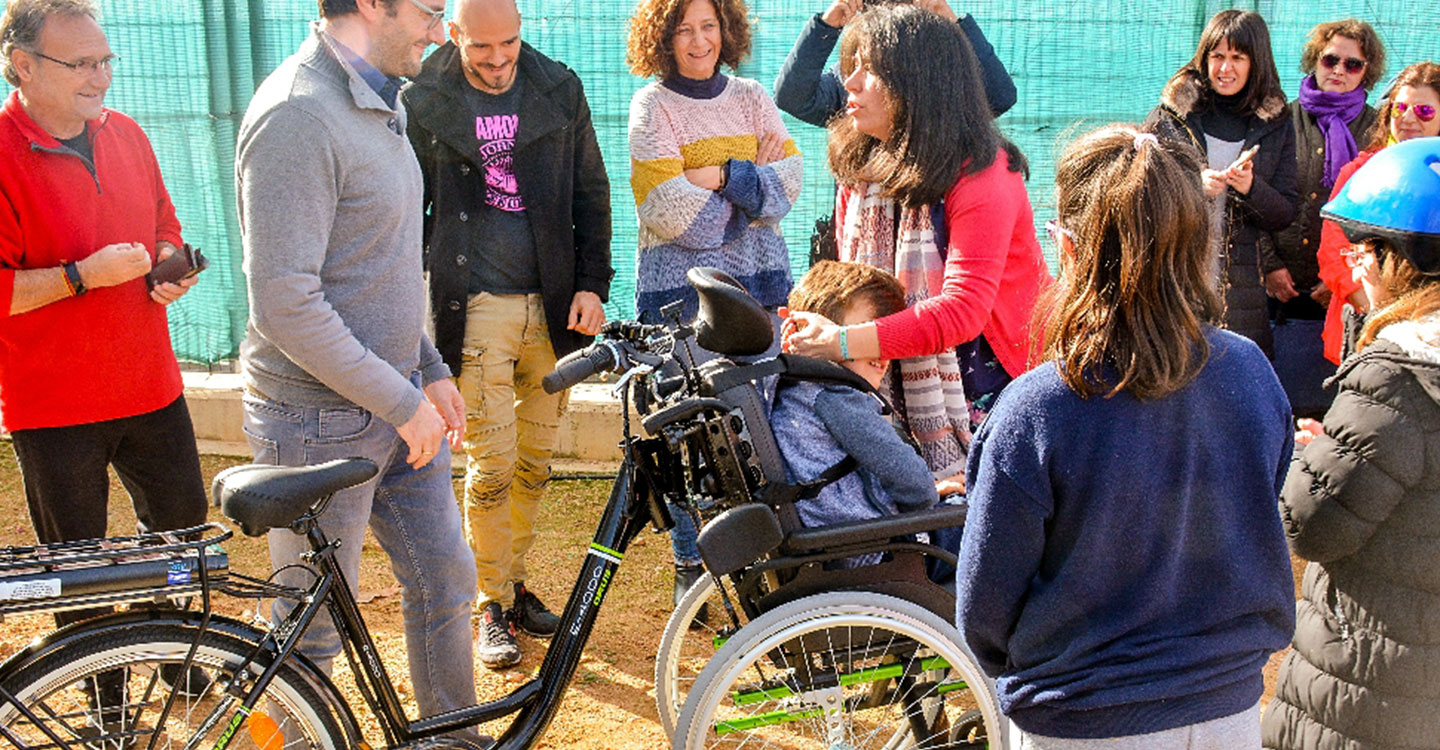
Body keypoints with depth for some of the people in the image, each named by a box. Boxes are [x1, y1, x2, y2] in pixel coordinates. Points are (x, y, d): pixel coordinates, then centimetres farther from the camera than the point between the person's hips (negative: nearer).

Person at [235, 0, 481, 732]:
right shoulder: (299, 116, -22)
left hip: (396, 401, 9)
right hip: (323, 418, -9)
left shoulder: (377, 102, 10)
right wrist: (401, 402, -20)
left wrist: (430, 370, 14)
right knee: (314, 627, 7)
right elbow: (285, 303, -26)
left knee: (443, 580, 17)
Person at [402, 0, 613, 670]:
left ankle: (515, 583, 27)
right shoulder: (424, 103, -1)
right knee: (491, 465, -4)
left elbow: (591, 193, 10)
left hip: (553, 305, 3)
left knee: (535, 459, 10)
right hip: (476, 307, -3)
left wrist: (592, 284, 2)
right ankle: (493, 607, 12)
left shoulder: (559, 91, 5)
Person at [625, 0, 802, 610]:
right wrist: (753, 182, -6)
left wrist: (719, 176, -13)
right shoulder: (652, 105, 0)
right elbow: (668, 208, -12)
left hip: (756, 280, 3)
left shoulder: (752, 98, 12)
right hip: (680, 284, -3)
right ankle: (691, 566, 13)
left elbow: (788, 182, 0)